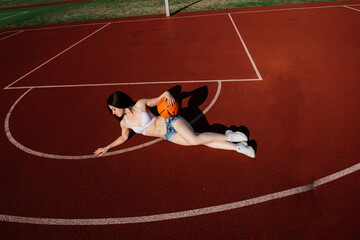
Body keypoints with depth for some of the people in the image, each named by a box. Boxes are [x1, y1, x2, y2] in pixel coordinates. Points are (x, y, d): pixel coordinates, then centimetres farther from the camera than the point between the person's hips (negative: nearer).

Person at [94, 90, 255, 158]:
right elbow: (123, 138, 23)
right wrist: (107, 147, 19)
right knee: (197, 141, -13)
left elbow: (159, 99, 1)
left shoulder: (140, 104, -8)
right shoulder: (124, 123, 6)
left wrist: (167, 94, -20)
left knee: (195, 139, -31)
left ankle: (228, 136, -12)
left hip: (171, 121, -3)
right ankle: (236, 147, -10)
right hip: (168, 136, 4)